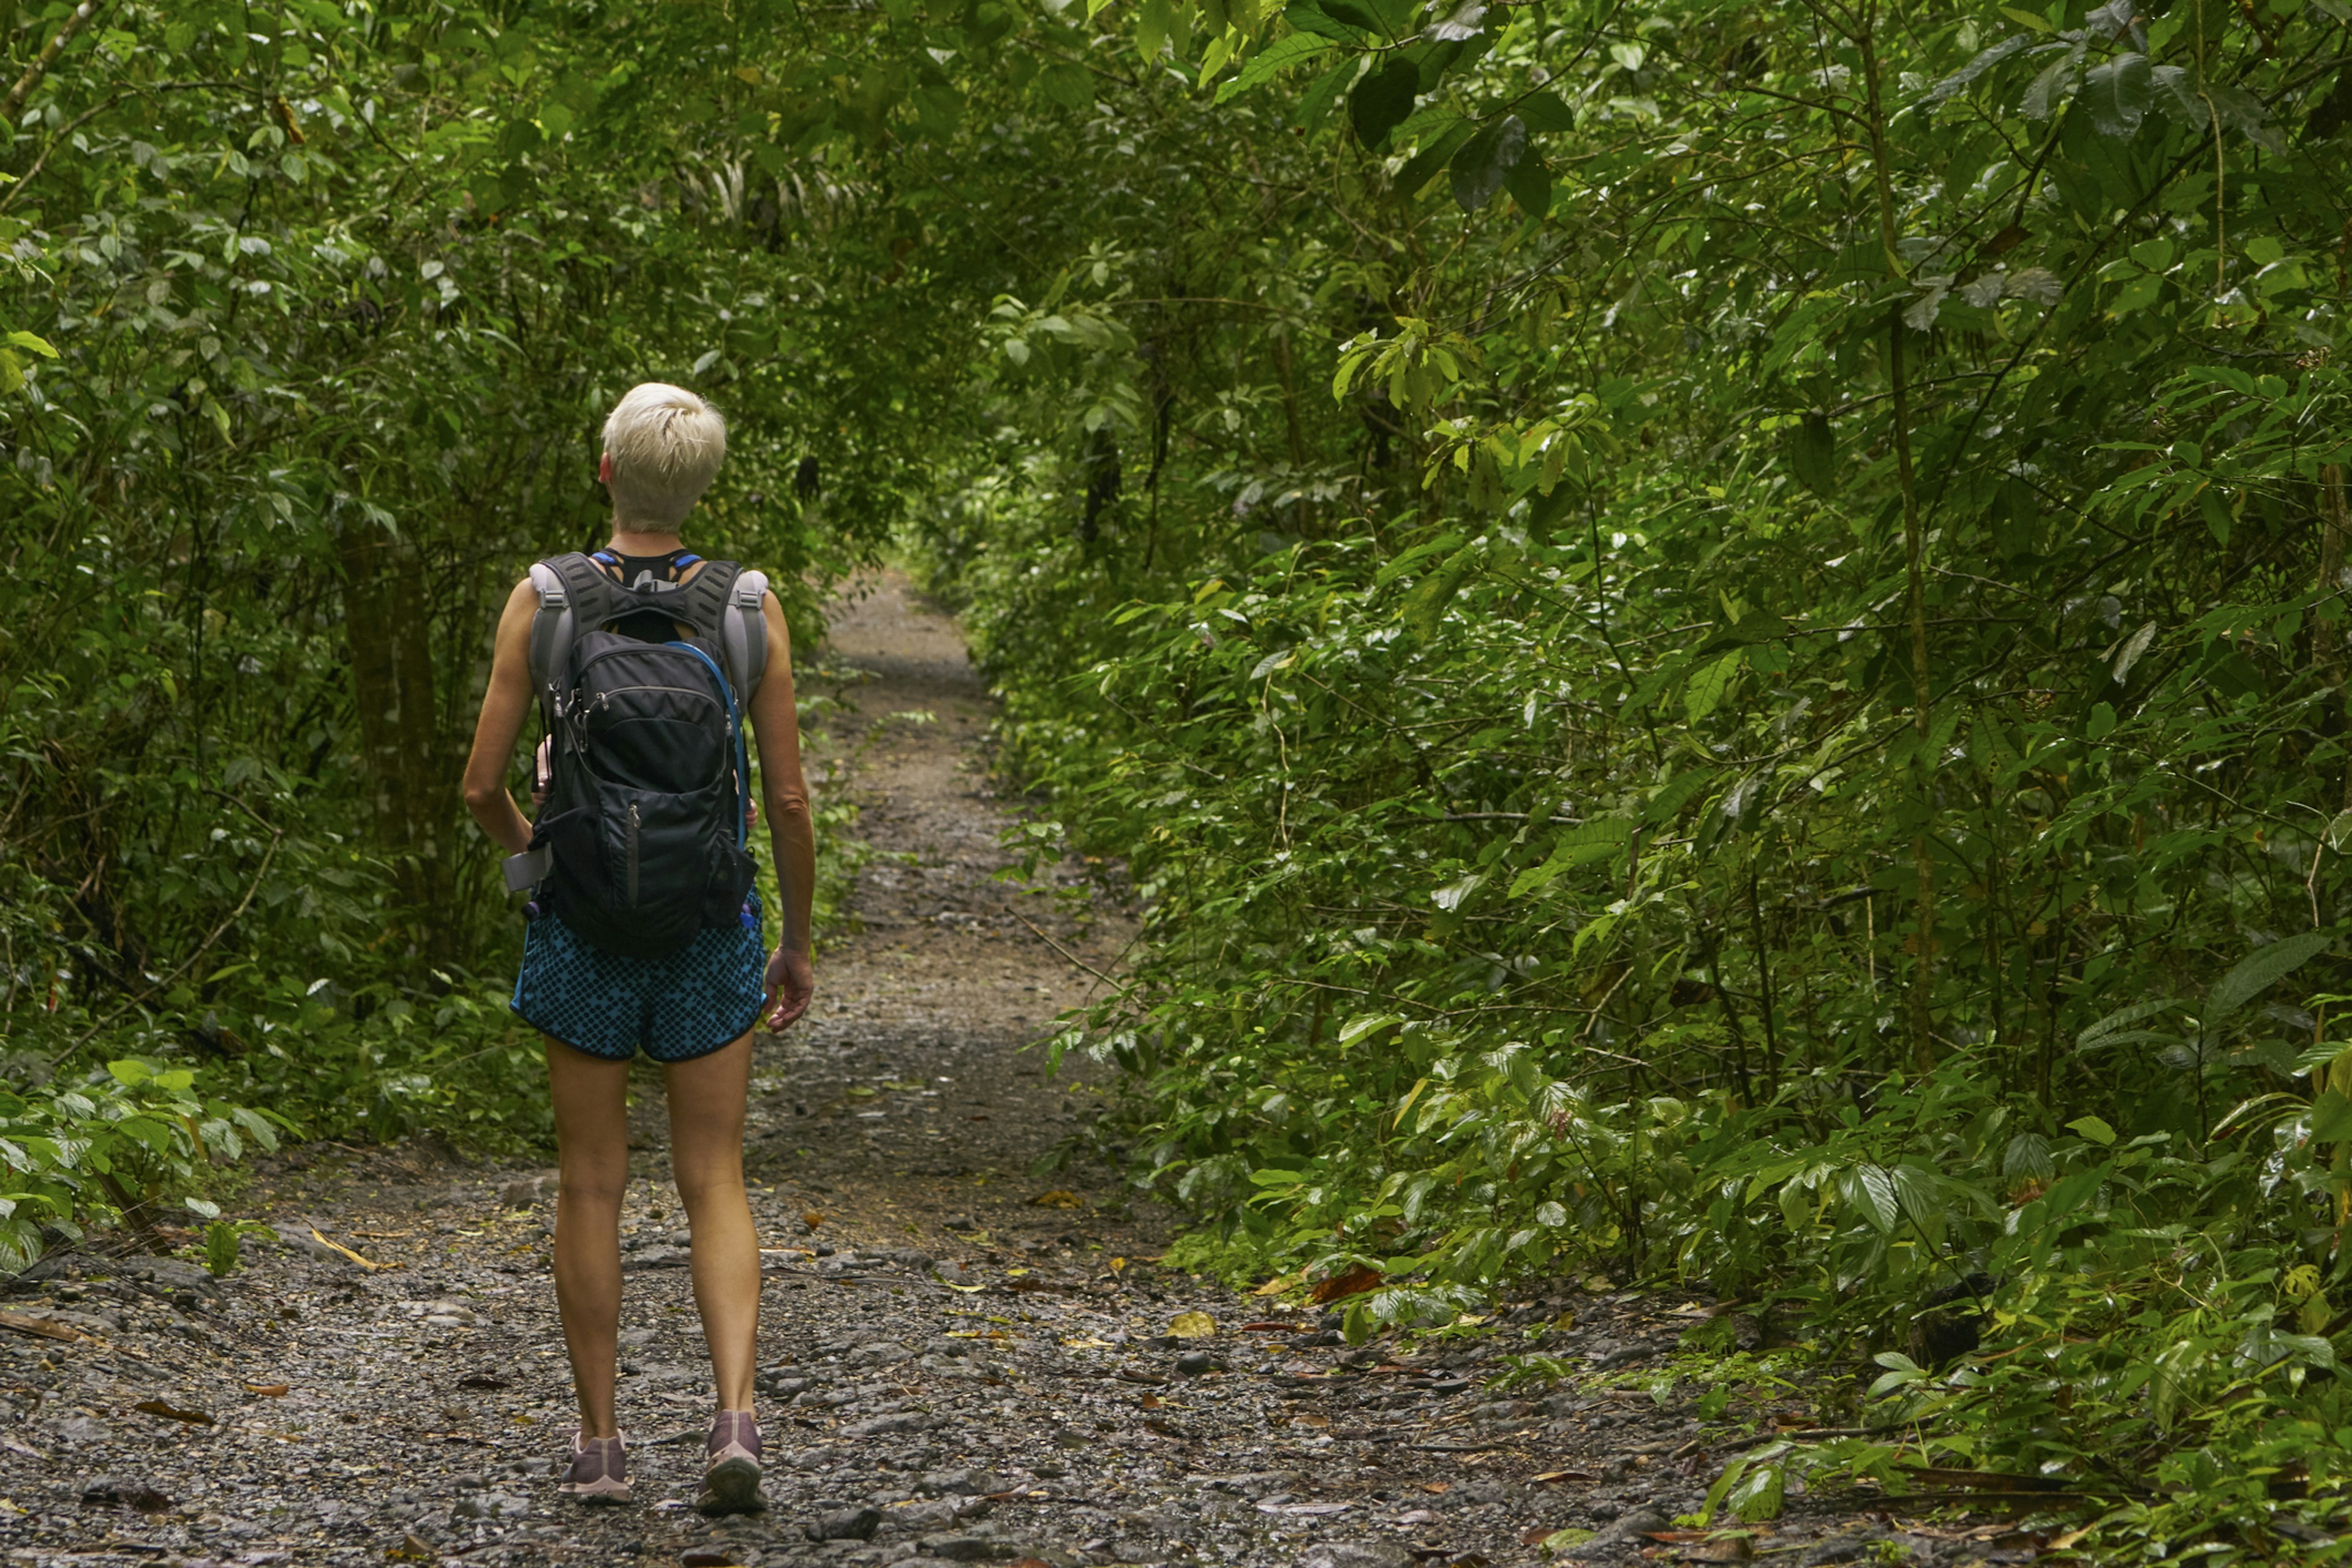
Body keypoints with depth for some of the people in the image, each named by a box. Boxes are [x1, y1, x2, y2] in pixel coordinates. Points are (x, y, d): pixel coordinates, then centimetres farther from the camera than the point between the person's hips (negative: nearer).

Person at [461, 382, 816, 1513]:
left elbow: (483, 783, -6)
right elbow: (788, 797, -4)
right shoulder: (749, 607, -5)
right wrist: (798, 941, 9)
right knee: (715, 1184, 8)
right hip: (709, 923, 0)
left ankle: (600, 1444, 15)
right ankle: (735, 1414, -9)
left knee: (589, 1184, 11)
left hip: (581, 915, 0)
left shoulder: (542, 599, -7)